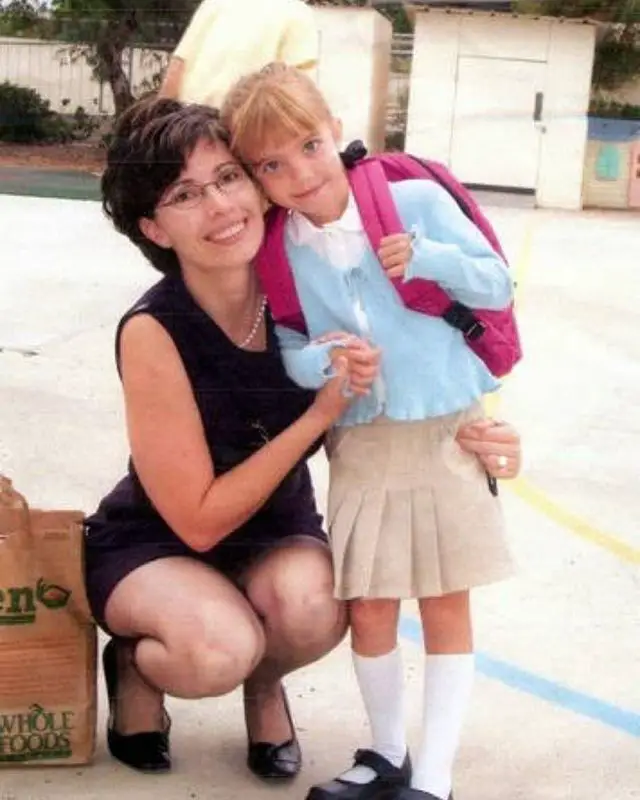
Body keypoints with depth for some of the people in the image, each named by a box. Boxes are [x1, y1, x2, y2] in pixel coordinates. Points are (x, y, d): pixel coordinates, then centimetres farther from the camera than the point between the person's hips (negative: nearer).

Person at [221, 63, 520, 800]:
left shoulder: (416, 200, -9)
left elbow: (497, 286, -3)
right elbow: (284, 355, 4)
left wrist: (425, 258, -19)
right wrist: (321, 358, -18)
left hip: (446, 435, -2)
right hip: (359, 447, 2)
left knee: (446, 608, 4)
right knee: (368, 609, 9)